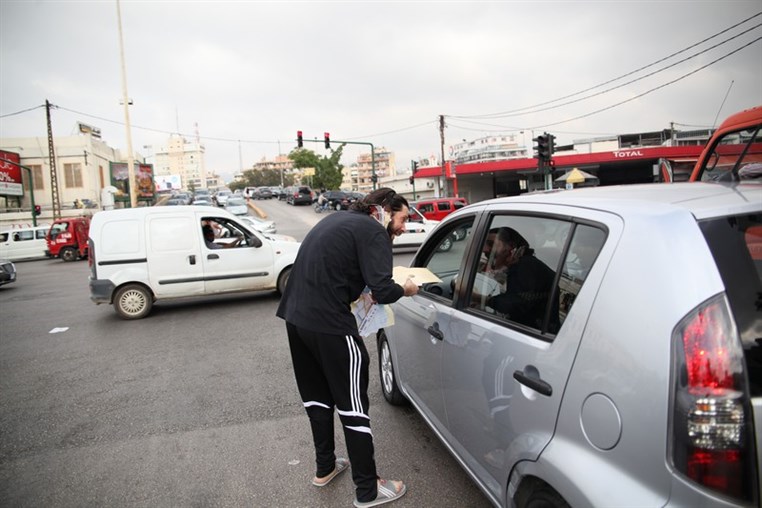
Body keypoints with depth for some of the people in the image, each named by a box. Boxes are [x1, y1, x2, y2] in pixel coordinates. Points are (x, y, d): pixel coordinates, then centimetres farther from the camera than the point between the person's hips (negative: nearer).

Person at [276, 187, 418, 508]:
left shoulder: (338, 220, 19)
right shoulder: (372, 231, -7)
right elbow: (382, 291, -17)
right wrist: (405, 290, 3)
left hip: (295, 316, 9)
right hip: (329, 324, -9)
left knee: (317, 396, 21)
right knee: (352, 402, 4)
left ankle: (324, 468, 37)